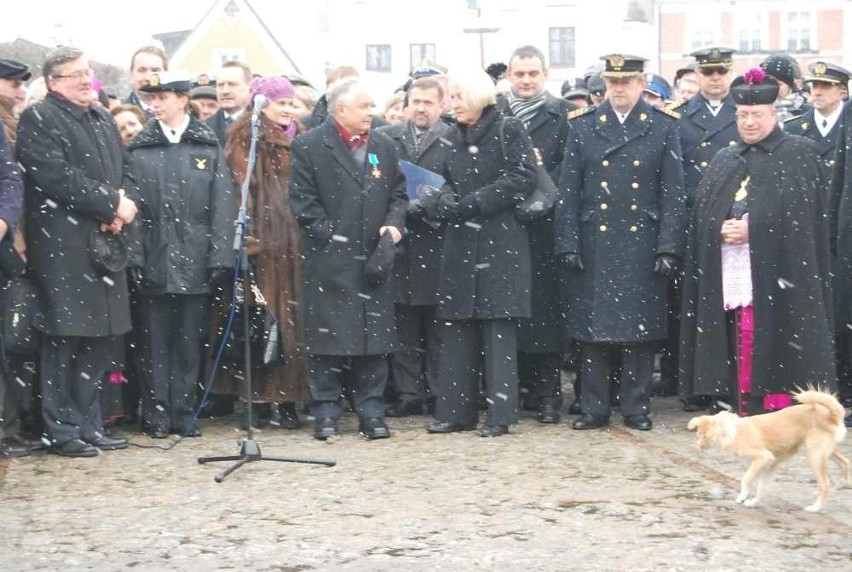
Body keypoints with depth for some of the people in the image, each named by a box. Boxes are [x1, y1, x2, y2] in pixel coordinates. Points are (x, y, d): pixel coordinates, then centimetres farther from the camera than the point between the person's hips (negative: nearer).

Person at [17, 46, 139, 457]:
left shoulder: (103, 119, 19)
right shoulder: (38, 120, -6)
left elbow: (126, 169, 17)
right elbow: (57, 177, -17)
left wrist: (125, 205, -5)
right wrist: (112, 204, -14)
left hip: (105, 244, 8)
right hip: (63, 248, -7)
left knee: (100, 337, 11)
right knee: (64, 338, -2)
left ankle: (88, 426, 20)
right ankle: (62, 430, 6)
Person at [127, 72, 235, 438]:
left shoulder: (208, 147, 5)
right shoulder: (139, 148, 5)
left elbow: (222, 204, 1)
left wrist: (220, 256, -6)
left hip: (195, 260, 0)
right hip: (154, 260, 0)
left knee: (190, 341, 6)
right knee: (155, 342, 5)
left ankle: (184, 412, 14)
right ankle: (157, 414, 11)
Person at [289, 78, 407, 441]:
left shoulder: (384, 147, 14)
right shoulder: (309, 146, -1)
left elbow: (398, 193, 15)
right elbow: (303, 201, -5)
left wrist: (394, 224, -3)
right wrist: (331, 236, -10)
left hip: (374, 259, 4)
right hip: (329, 259, -4)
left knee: (375, 337, 4)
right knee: (327, 337, -1)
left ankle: (372, 412, 12)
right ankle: (326, 414, 8)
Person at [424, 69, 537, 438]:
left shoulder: (509, 130, -3)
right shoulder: (454, 137, 15)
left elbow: (523, 178, -11)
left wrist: (473, 203, -14)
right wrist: (446, 200, -5)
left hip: (501, 244, -6)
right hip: (460, 245, 6)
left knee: (498, 328, -5)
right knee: (457, 328, 6)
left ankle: (499, 414, 1)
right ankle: (456, 411, 11)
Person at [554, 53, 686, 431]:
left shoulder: (663, 128, 5)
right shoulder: (582, 126, 7)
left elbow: (673, 193, 2)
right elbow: (568, 191, 5)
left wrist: (668, 248, -5)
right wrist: (568, 244, -2)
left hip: (642, 245, -1)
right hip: (593, 246, 1)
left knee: (640, 329, 3)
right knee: (592, 329, 3)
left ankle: (636, 407, 12)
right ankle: (593, 408, 11)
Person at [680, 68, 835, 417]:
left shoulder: (799, 154, 3)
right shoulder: (724, 161, 18)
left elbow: (799, 214, -8)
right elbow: (702, 216, 13)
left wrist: (752, 229, -15)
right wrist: (721, 230, -8)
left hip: (775, 275, -4)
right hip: (731, 278, 5)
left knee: (774, 357, -8)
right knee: (741, 358, 4)